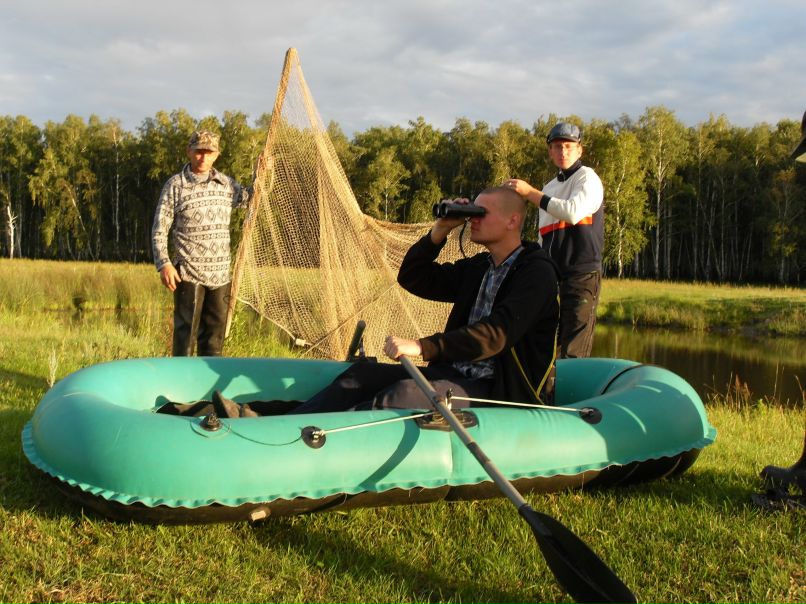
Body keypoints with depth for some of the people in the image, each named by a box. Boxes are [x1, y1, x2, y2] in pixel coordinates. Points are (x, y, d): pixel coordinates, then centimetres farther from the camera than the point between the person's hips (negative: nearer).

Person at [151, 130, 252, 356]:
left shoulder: (226, 184, 10)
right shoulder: (176, 185, -2)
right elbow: (159, 228, -3)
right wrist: (163, 264, -14)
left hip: (220, 275, 5)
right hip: (188, 274, -4)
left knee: (215, 335, 11)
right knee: (186, 334, -3)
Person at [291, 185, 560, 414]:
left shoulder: (537, 272, -9)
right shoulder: (478, 267, 17)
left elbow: (497, 334, -23)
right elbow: (411, 278, 19)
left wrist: (423, 347, -31)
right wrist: (440, 230, 5)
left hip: (501, 390, -7)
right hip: (454, 373, 8)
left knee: (401, 394, -30)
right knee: (364, 373, -10)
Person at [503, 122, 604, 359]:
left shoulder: (587, 177, 0)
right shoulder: (549, 188, 22)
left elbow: (573, 212, -22)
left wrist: (530, 192, -16)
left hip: (582, 275, -8)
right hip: (551, 276, 8)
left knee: (572, 353, -15)